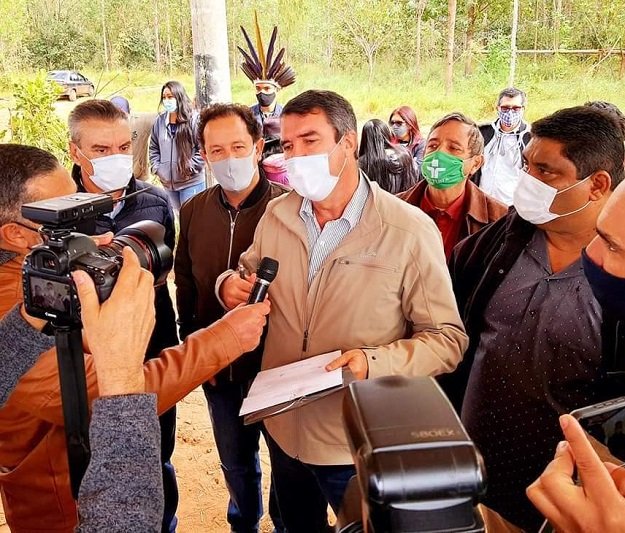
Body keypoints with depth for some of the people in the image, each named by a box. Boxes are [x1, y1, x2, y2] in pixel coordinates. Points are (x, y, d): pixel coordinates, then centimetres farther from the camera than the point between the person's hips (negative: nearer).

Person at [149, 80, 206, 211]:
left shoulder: (194, 119, -9)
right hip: (167, 182, 5)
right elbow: (153, 147, 14)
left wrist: (190, 168, -12)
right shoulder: (160, 120, 6)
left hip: (191, 182, -5)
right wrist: (157, 168, 4)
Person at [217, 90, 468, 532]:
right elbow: (250, 271, 14)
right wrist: (230, 283, -10)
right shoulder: (277, 214, -2)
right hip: (282, 425, 5)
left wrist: (376, 362, -32)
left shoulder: (410, 230, -18)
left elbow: (448, 339, -15)